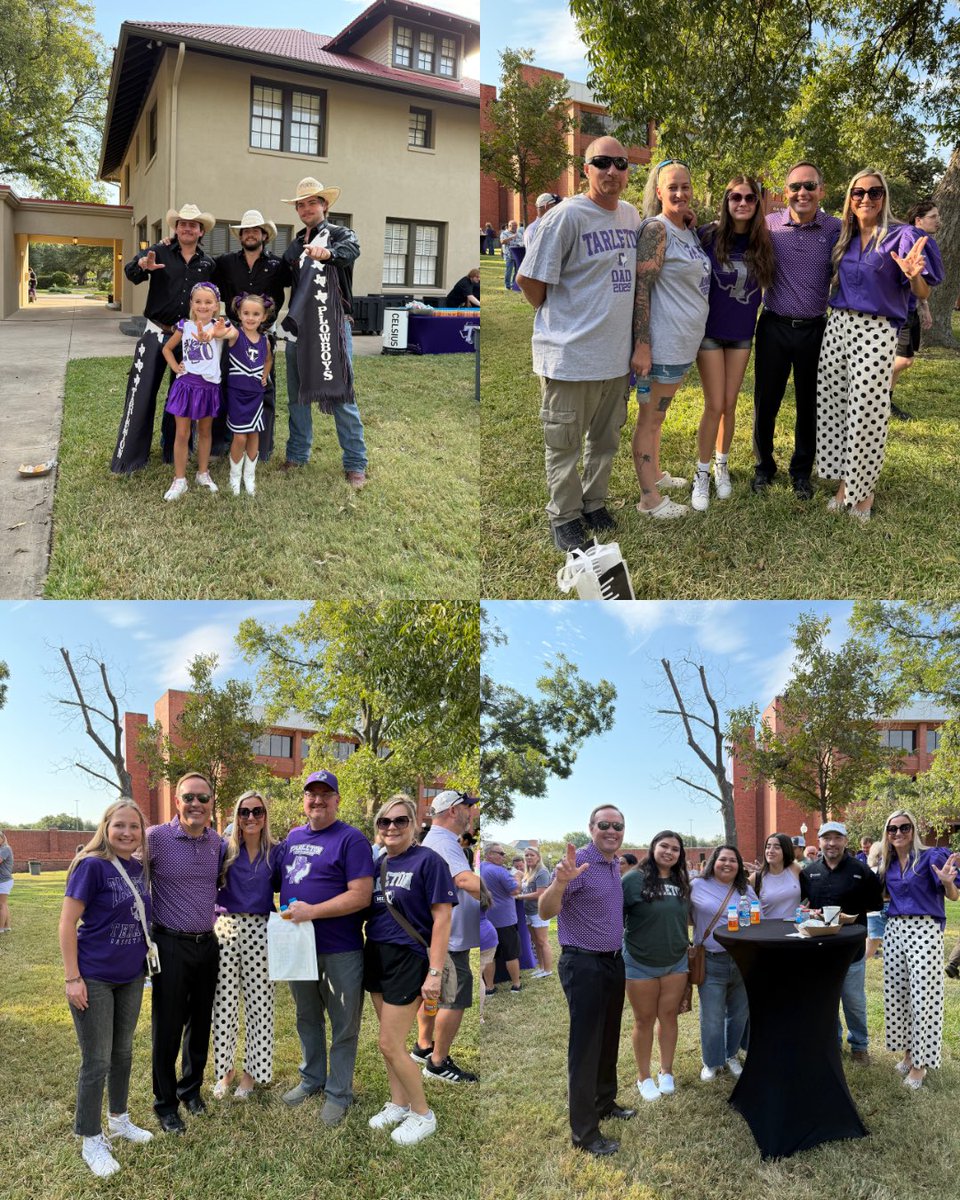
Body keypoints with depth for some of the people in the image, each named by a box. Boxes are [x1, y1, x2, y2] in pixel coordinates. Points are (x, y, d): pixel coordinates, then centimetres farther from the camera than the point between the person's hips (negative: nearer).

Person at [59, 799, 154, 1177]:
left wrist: (148, 958, 13)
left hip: (131, 976, 6)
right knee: (96, 1061, 4)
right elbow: (67, 924, -17)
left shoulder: (140, 868, 0)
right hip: (94, 979, -6)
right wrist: (72, 978, -18)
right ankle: (91, 1141, 19)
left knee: (123, 1052, 19)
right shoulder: (92, 866, -18)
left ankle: (119, 1119, 38)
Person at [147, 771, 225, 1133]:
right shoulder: (156, 837, -13)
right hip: (171, 945, -4)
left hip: (207, 944, 4)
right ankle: (165, 1104, 21)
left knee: (201, 1022, 15)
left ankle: (191, 1088, 34)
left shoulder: (217, 842, 3)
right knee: (168, 1027, 5)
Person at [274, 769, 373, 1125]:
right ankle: (311, 1079, 38)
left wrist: (311, 911, -24)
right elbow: (278, 880, 22)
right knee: (307, 1018, 21)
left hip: (340, 949, -6)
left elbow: (361, 896, -20)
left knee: (343, 1026, 7)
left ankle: (338, 1092, 22)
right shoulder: (293, 836, 9)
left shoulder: (351, 839, -12)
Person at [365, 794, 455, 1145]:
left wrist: (435, 973, -17)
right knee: (391, 1040, 14)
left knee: (390, 1045, -4)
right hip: (376, 957, 6)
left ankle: (423, 1114, 14)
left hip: (408, 961, -6)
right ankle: (399, 1104, 32)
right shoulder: (378, 863, 7)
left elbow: (442, 918, -14)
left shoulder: (428, 860, -12)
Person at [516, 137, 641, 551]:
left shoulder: (631, 215, 9)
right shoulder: (567, 215, -13)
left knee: (606, 439, 19)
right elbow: (528, 279, -11)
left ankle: (594, 502, 36)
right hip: (571, 356, -6)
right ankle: (564, 517, 21)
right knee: (565, 444, 6)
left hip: (617, 354, 7)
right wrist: (557, 316, 2)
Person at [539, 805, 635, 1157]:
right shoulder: (578, 862, -18)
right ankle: (583, 1132, 6)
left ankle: (604, 1103, 37)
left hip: (613, 962, 8)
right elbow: (546, 911, -27)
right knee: (585, 1046, -2)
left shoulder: (616, 866, 8)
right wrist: (560, 882, -45)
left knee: (609, 1040, 20)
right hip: (584, 965, -8)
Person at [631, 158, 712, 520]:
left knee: (658, 413, 20)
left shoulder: (689, 230, 12)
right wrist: (642, 345, -25)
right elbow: (641, 288, -20)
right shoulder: (656, 229, -14)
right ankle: (649, 498, 6)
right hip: (661, 344, -9)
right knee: (649, 418, 0)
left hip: (685, 341, 9)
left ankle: (655, 473, 34)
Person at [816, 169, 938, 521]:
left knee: (866, 413, -2)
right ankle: (845, 482, 20)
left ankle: (863, 490, 13)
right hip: (838, 327, 5)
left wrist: (914, 276, -27)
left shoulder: (902, 236, -3)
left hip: (876, 333, -5)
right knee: (833, 406, 6)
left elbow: (922, 295, -7)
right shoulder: (843, 239, 12)